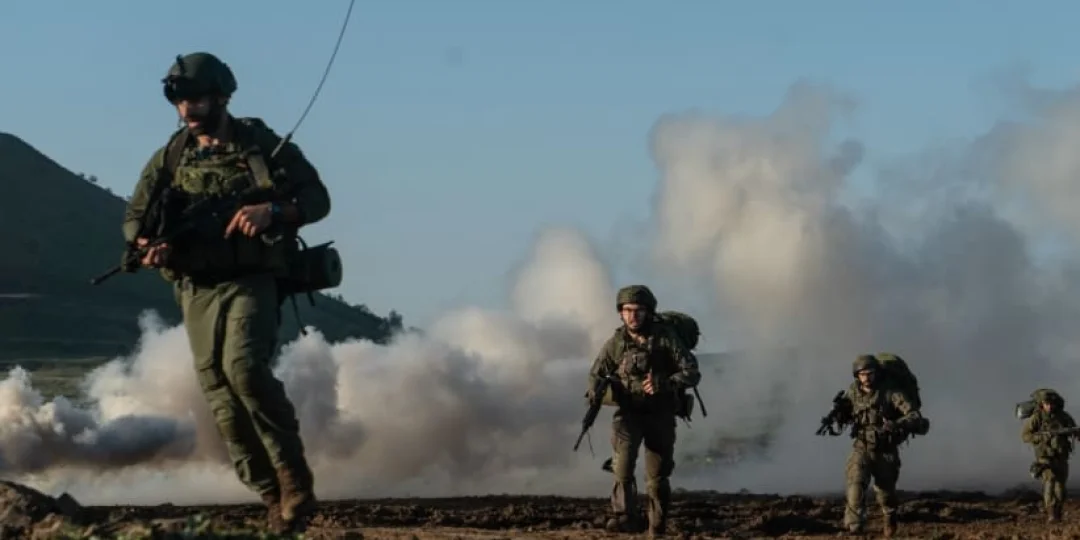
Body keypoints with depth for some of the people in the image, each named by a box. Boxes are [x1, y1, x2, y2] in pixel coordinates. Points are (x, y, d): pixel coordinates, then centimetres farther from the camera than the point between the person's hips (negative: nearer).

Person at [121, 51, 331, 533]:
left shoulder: (261, 145, 2)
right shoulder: (170, 157, 12)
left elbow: (317, 198, 1)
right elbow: (134, 217, 16)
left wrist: (272, 212, -18)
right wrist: (149, 245, -7)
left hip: (251, 280, -4)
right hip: (196, 289, 4)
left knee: (245, 366, -27)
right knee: (221, 397, -1)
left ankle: (295, 475, -14)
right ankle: (275, 498, 8)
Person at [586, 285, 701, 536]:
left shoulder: (665, 338, -7)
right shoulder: (616, 343, -1)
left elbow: (692, 373, -10)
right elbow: (596, 374, 11)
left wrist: (665, 384, -27)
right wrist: (594, 392, -13)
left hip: (660, 414, 0)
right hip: (628, 412, 0)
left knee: (658, 474, 4)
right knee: (623, 457, -26)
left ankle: (657, 529, 20)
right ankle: (625, 518, -30)